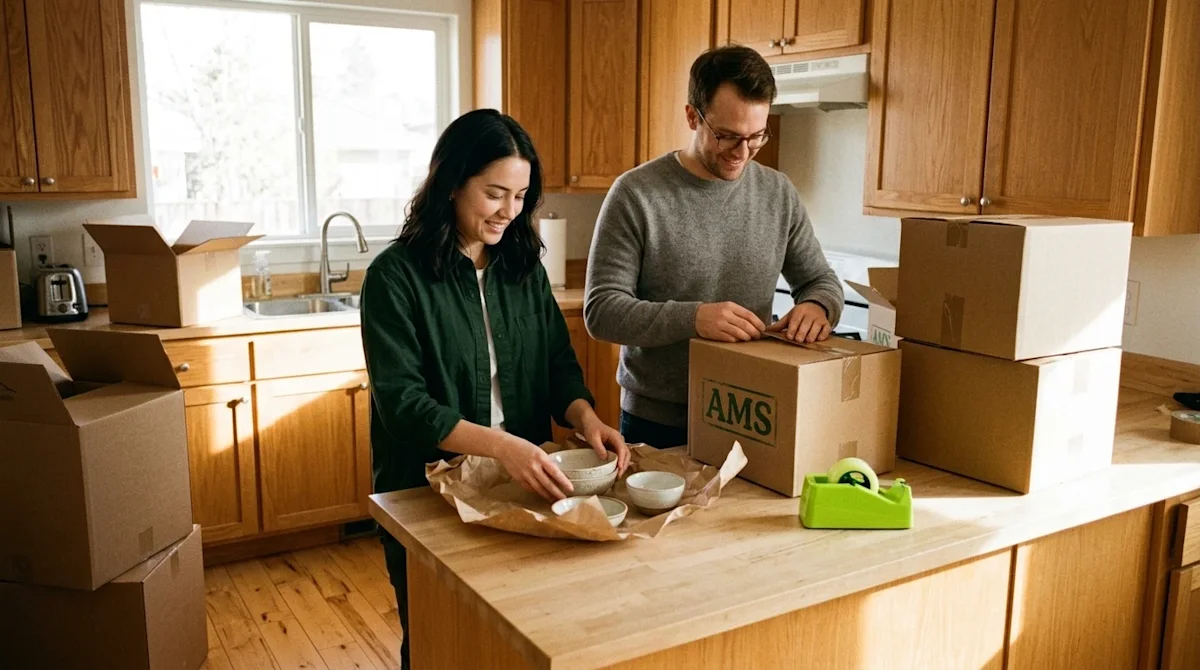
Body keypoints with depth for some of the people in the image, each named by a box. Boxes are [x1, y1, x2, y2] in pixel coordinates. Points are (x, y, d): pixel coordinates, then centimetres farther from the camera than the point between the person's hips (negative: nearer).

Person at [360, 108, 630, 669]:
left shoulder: (524, 265, 2)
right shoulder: (396, 275, -15)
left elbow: (558, 362, 3)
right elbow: (402, 402, -21)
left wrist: (585, 417, -18)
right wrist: (501, 445, -33)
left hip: (517, 487, 4)